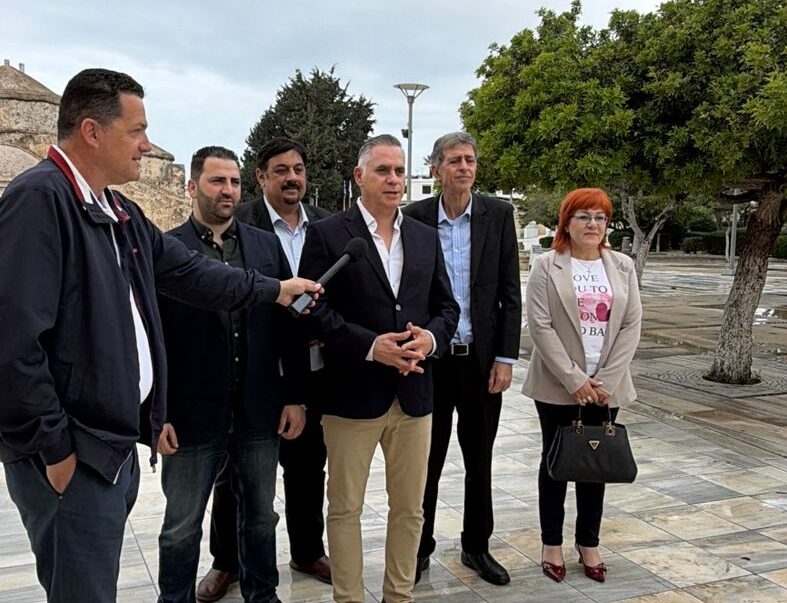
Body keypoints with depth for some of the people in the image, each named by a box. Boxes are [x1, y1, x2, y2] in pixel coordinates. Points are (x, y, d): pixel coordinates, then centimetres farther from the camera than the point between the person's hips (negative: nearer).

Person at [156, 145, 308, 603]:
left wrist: (295, 396, 2)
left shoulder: (267, 245, 5)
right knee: (182, 527, 11)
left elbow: (289, 325, 5)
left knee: (261, 517, 17)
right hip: (192, 415, -3)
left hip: (259, 411, 3)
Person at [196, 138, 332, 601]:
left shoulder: (327, 224, 5)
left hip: (312, 371, 4)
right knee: (235, 471, 10)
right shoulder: (237, 223, -9)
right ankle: (227, 562, 28)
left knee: (308, 466, 17)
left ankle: (308, 551, 36)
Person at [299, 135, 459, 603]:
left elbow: (447, 306, 12)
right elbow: (315, 310, -10)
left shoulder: (426, 237, 10)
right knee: (345, 508, 8)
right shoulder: (327, 234, -4)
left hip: (414, 393, 5)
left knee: (410, 508, 14)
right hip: (353, 394, -4)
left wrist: (432, 336, -10)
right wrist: (370, 346, -20)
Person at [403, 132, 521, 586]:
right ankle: (420, 547, 25)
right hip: (430, 357, -1)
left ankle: (477, 546, 30)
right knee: (427, 459, 9)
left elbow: (510, 294, 0)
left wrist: (506, 358, -5)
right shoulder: (415, 217, -2)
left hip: (482, 357, 1)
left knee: (480, 459, 13)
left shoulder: (499, 215, 0)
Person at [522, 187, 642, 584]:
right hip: (558, 386, -3)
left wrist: (608, 380, -8)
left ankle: (588, 543, 23)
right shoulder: (547, 266, -3)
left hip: (607, 387, 3)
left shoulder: (623, 267, 7)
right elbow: (540, 325, -10)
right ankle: (552, 544, 19)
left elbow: (632, 326, 2)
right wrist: (573, 379, -15)